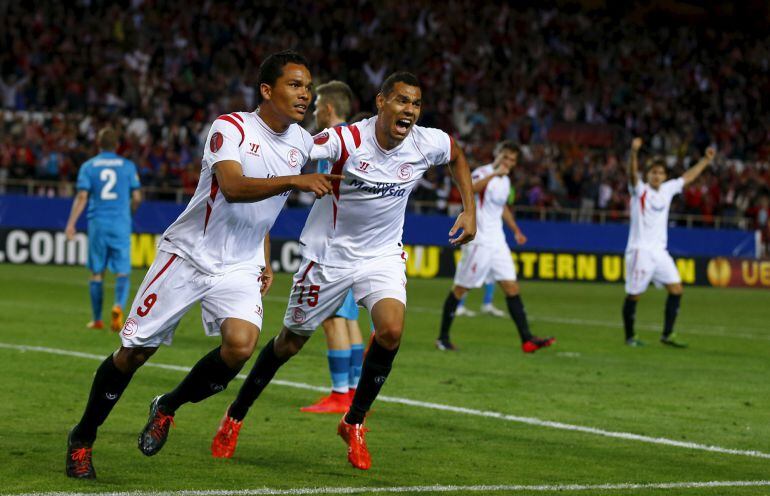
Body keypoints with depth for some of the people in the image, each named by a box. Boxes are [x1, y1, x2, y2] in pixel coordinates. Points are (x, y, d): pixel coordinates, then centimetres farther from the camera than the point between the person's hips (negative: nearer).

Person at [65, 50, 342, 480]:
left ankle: (168, 408, 5)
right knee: (135, 351, 0)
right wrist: (295, 181, -44)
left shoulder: (302, 143, 4)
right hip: (188, 254, -4)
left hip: (240, 267, 4)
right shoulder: (230, 128, -16)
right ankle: (82, 438, 21)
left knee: (241, 344, -22)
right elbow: (233, 187, -34)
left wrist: (265, 262, 17)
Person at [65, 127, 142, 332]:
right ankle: (119, 305, -26)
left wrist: (71, 223, -6)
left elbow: (82, 196, -6)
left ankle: (97, 320, 15)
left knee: (96, 272, 10)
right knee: (122, 272, 1)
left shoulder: (88, 166, 4)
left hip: (97, 223, 0)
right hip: (121, 223, 0)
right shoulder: (128, 166, 5)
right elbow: (136, 197, 4)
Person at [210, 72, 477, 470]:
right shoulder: (346, 140, -23)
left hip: (383, 256, 3)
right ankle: (234, 417, 31)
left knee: (391, 330, -23)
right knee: (290, 341, 9)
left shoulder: (428, 144, -10)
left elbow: (458, 157, 13)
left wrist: (469, 211, 8)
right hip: (329, 254, -2)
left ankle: (353, 424, -1)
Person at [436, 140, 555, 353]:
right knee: (461, 288, 0)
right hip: (479, 240, -8)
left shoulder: (505, 180, 14)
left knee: (511, 286, -1)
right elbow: (470, 189, -37)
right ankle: (443, 337, 11)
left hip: (497, 242, 8)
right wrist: (494, 173, -41)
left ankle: (527, 339, -4)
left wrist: (516, 230, 29)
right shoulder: (483, 173, -12)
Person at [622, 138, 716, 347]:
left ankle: (667, 334, 4)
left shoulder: (667, 189, 12)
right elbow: (632, 173, -25)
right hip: (640, 250, -6)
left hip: (660, 251, 6)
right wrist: (634, 152, -42)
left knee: (676, 288, -2)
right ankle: (630, 336, 10)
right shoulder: (640, 190, -5)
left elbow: (688, 177, 26)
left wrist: (706, 160, 28)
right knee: (634, 294, -3)